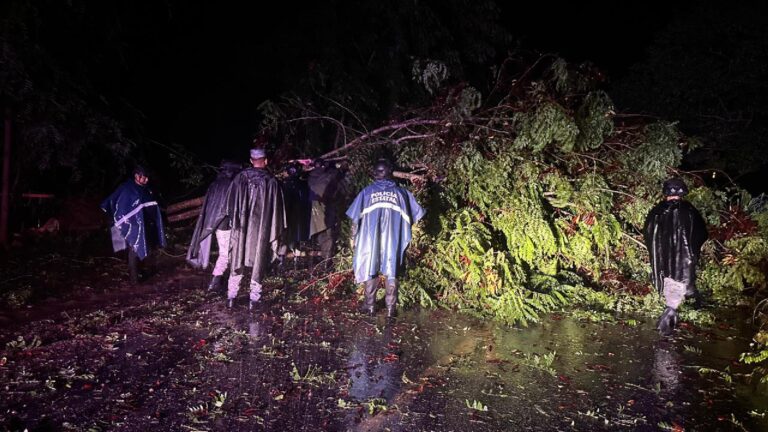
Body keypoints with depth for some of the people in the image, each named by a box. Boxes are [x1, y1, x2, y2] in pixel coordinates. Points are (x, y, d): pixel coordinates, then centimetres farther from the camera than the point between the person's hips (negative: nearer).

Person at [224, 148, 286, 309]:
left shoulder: (240, 177, -3)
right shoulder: (272, 182, -7)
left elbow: (230, 202, 3)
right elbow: (276, 209, -4)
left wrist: (234, 220, 15)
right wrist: (277, 232, 4)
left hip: (241, 228, 2)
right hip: (262, 229, -1)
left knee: (237, 262, 13)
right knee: (258, 262, 8)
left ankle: (231, 296, 16)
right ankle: (254, 298, 10)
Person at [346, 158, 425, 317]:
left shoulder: (367, 191, 4)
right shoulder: (401, 192, 6)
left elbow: (355, 218, 2)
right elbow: (414, 216, 8)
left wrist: (354, 235, 15)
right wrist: (406, 236, 19)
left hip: (371, 238, 0)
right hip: (393, 239, 0)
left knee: (371, 269, 11)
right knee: (391, 272, 7)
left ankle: (369, 306, 16)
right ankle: (391, 307, 8)